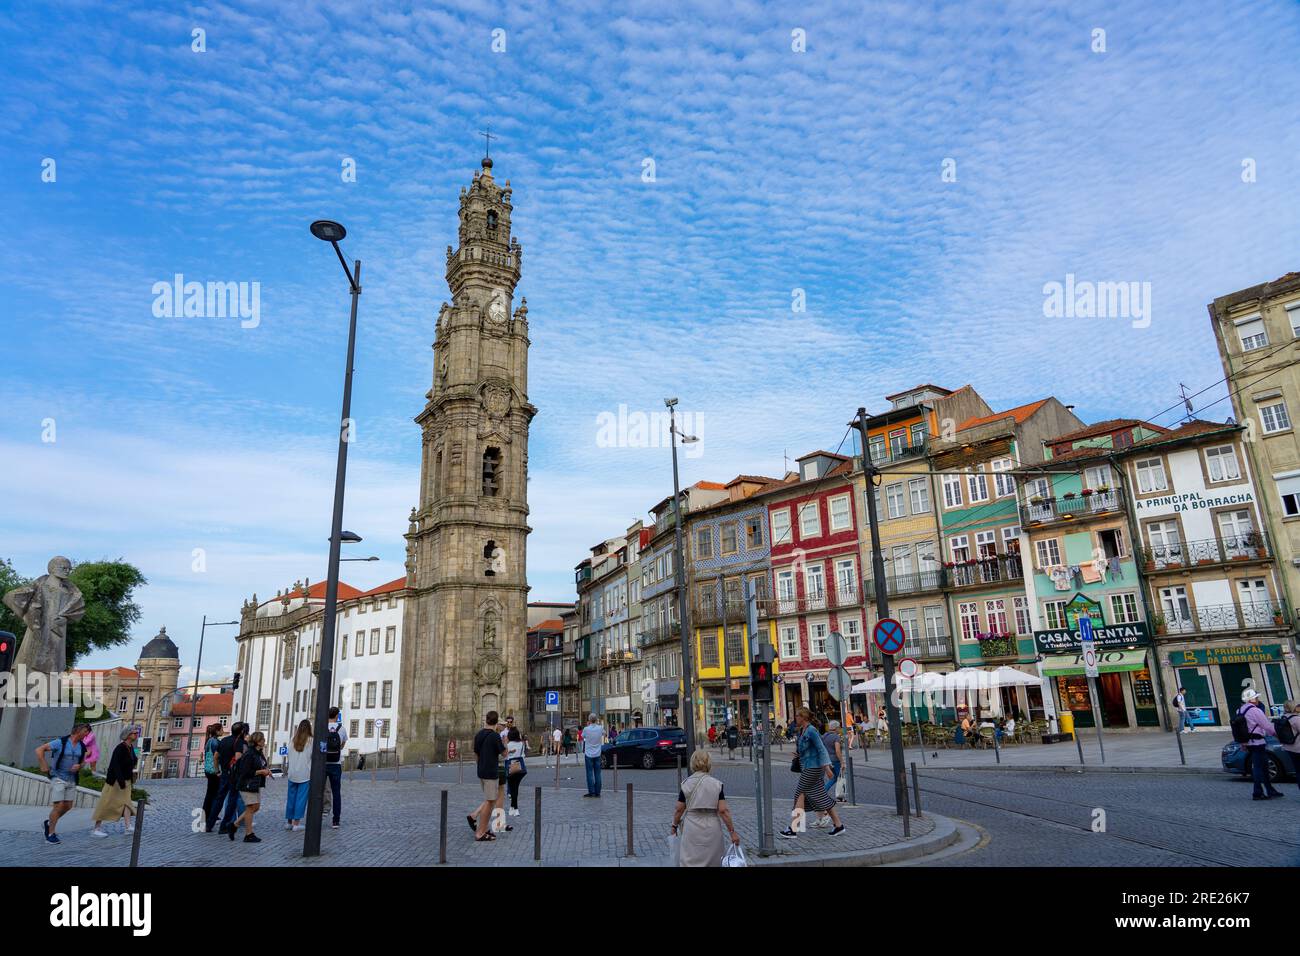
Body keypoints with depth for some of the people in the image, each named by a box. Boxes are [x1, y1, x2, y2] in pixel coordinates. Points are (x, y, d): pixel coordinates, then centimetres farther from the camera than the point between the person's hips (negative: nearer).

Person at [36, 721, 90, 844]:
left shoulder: (82, 747, 6)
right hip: (58, 778, -6)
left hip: (71, 780, 6)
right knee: (59, 805, -10)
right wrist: (44, 766, -14)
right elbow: (39, 750, -11)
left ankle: (50, 823, 32)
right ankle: (50, 835, 2)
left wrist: (79, 766, -6)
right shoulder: (61, 742, -13)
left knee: (68, 806, 7)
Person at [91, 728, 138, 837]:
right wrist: (120, 780, -31)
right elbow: (115, 765, -26)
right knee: (106, 804, 1)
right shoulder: (120, 748, -19)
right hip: (115, 780, -8)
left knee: (126, 802, 1)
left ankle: (127, 826, -2)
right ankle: (96, 828, 10)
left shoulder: (131, 747, 6)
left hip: (126, 780, 8)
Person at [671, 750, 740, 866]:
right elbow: (723, 810, -7)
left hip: (692, 828, -1)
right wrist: (732, 832, -2)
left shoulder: (686, 784, -3)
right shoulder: (717, 784, -2)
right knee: (713, 861, 16)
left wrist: (674, 826, 17)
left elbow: (679, 809, 1)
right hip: (712, 828, 1)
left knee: (690, 862, 2)